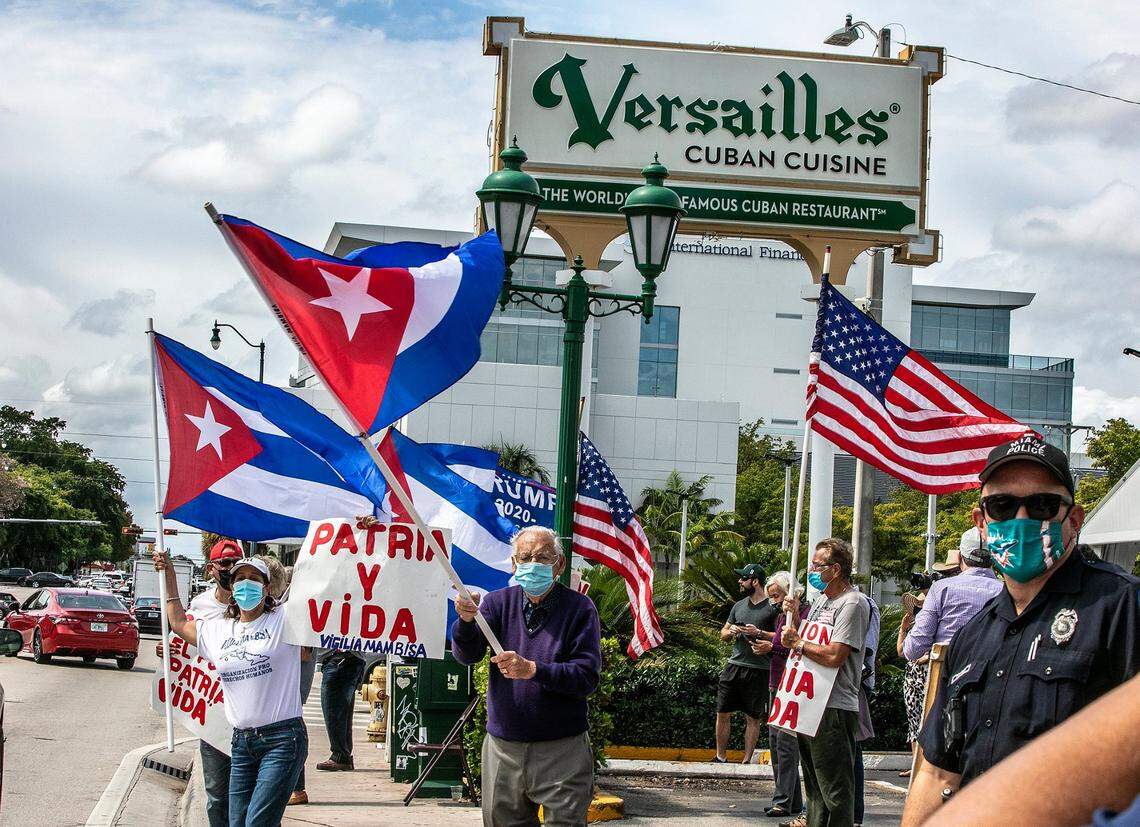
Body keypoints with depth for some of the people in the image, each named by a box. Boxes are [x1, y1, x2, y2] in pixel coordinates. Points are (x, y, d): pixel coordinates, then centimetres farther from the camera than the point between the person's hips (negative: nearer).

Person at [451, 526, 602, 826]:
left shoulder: (579, 608, -5)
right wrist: (466, 620, -31)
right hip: (503, 746, 3)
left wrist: (533, 670, -26)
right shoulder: (499, 602, 4)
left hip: (561, 749, -3)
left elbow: (587, 678, -13)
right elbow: (467, 654, -10)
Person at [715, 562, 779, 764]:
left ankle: (747, 761, 11)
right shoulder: (739, 605, 15)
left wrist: (759, 632, -18)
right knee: (723, 714, 6)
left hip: (758, 671, -6)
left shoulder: (773, 607, -5)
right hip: (734, 665, 6)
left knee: (753, 718, 4)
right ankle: (720, 758, 15)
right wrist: (731, 632, 0)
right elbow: (723, 633, 23)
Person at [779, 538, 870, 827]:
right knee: (814, 785, 18)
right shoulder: (822, 600, 17)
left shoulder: (853, 603, -13)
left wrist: (797, 643, -10)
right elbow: (806, 643, 21)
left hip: (834, 709, -10)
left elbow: (834, 656, -21)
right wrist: (794, 617, 7)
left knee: (835, 792, -6)